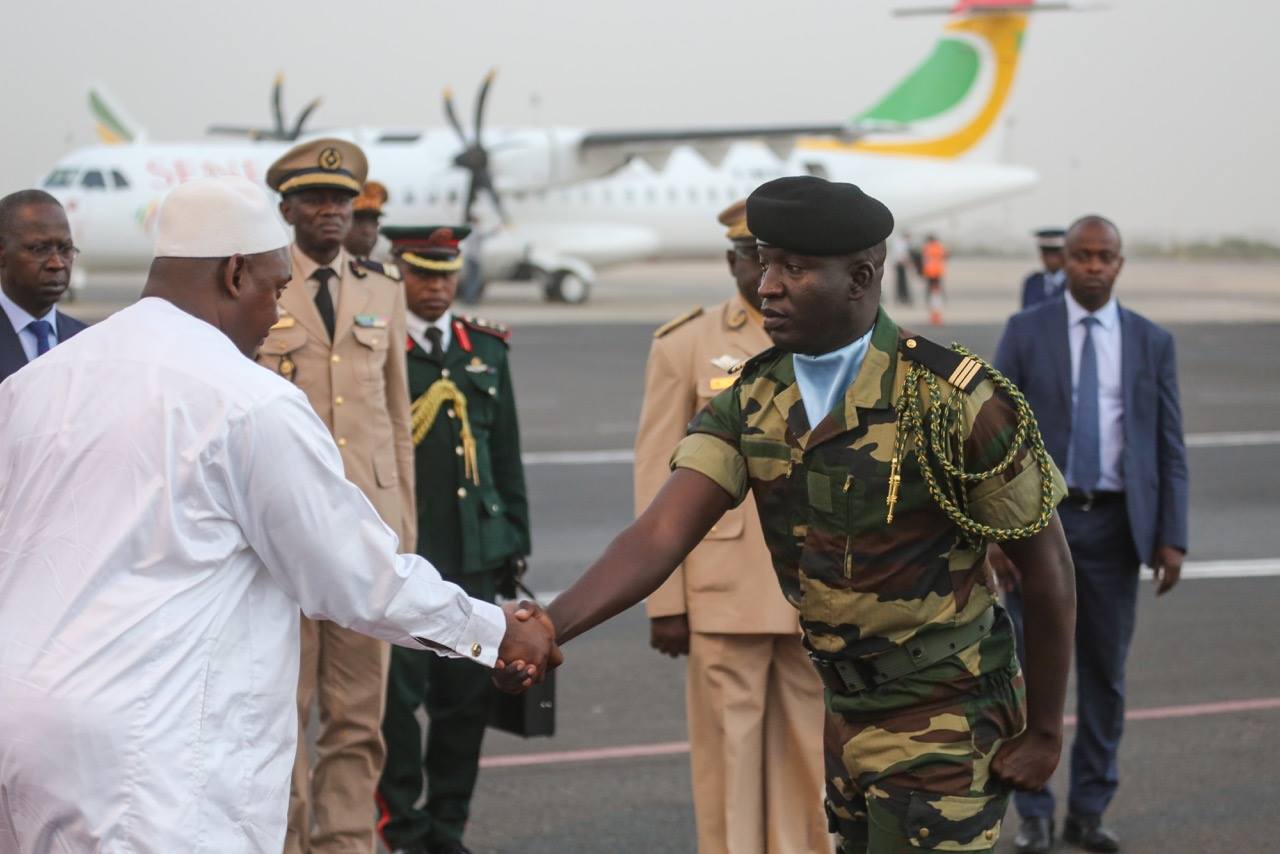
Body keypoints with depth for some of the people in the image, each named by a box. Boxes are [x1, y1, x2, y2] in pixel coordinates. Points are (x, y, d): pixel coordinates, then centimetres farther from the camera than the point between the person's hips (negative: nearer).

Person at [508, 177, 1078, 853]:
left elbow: (1046, 567, -10)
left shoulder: (956, 401, -19)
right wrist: (548, 626, -32)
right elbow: (659, 536, -15)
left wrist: (1044, 733, -5)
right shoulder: (751, 403, -4)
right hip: (845, 716, 6)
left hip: (946, 723, -6)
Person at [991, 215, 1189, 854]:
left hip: (1115, 524, 2)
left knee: (1105, 674, 6)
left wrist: (1172, 538, -3)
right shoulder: (1026, 332, 0)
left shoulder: (1152, 343, 6)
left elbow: (1169, 447, 5)